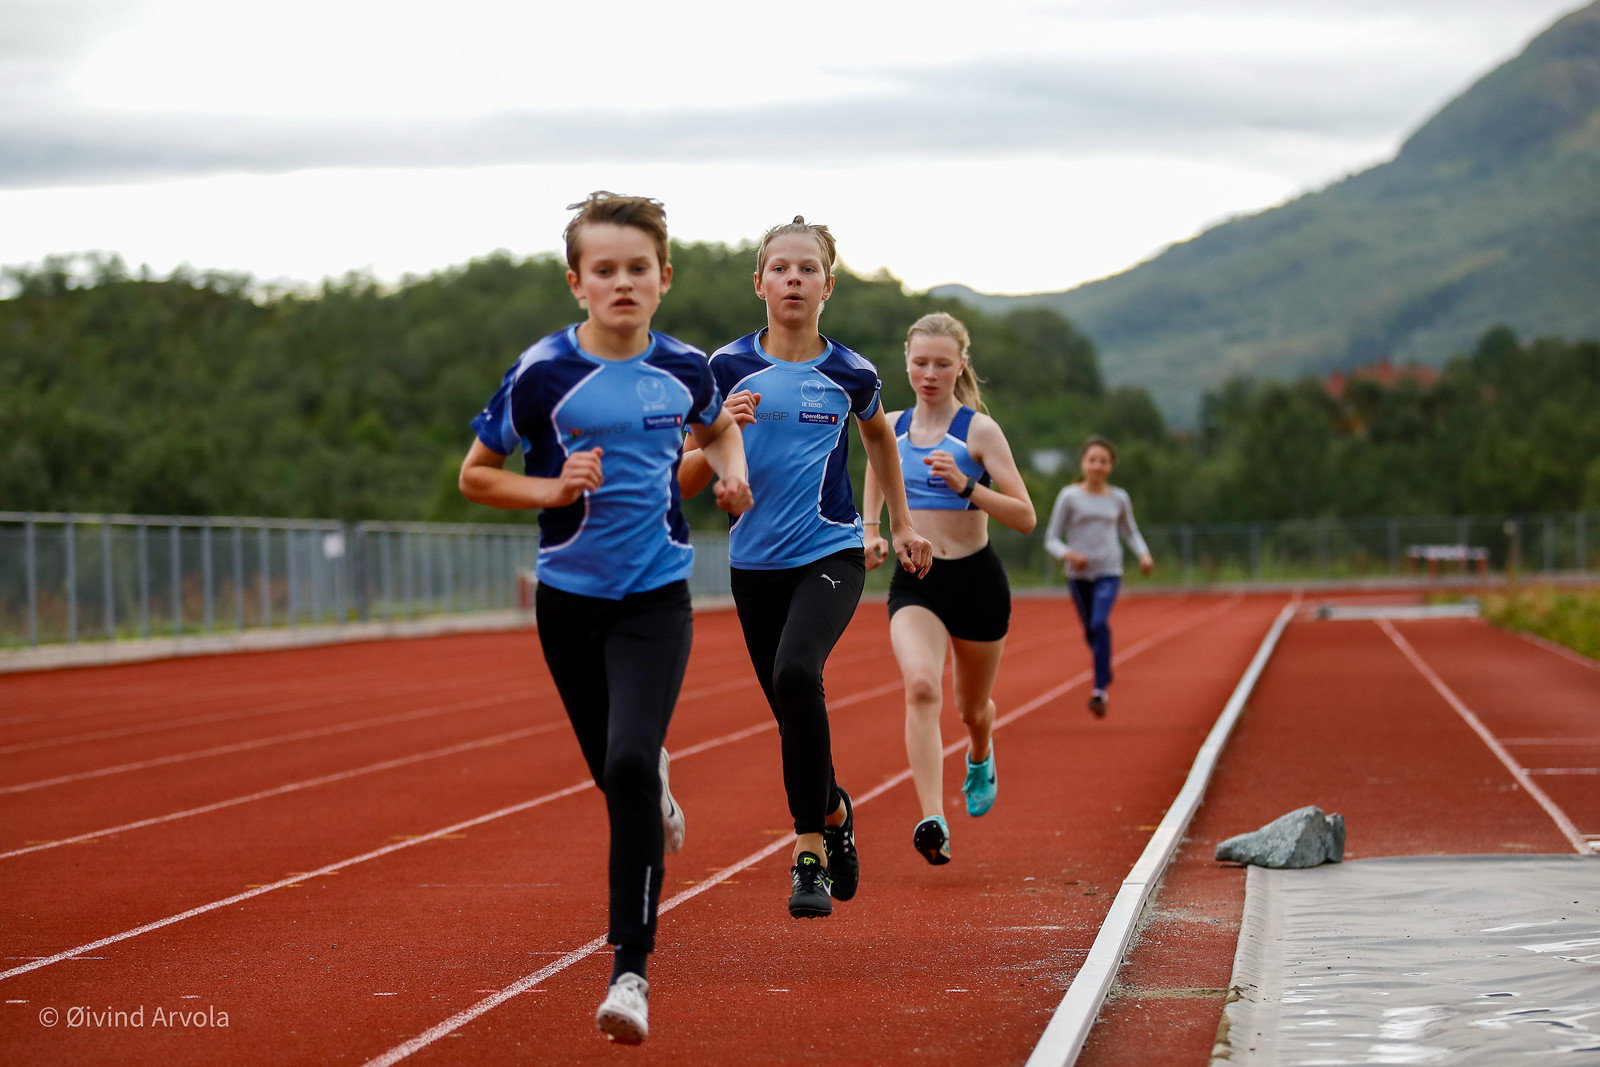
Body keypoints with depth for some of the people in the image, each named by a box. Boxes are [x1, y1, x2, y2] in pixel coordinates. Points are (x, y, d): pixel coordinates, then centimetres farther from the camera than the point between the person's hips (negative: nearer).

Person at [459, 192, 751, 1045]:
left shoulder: (683, 369, -2)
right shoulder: (543, 373, -10)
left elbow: (716, 427, 22)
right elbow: (476, 475, 0)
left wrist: (731, 470, 1)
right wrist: (554, 489, -16)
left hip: (656, 596, -1)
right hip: (569, 596, 1)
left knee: (629, 765, -18)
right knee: (614, 773, 12)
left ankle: (631, 968, -14)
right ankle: (657, 793, 54)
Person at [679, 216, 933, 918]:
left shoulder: (850, 374, 0)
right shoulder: (726, 368, -1)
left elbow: (879, 436, 22)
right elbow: (684, 482, 2)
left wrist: (902, 526, 22)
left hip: (830, 554, -2)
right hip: (755, 564, 2)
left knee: (796, 674, -28)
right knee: (795, 719, 8)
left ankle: (809, 849, -20)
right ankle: (834, 813, 40)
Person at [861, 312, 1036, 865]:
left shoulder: (978, 430, -8)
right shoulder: (891, 426, 3)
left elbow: (1025, 517, -12)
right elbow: (876, 473, 27)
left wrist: (965, 485, -25)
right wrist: (870, 532, 10)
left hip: (976, 578, -1)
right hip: (914, 581, 1)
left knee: (972, 708, 16)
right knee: (921, 685, -27)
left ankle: (980, 757, 56)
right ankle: (933, 822, -36)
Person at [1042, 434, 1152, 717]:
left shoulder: (1119, 499, 3)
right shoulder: (1069, 497, -3)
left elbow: (1130, 531, 20)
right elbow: (1051, 539, -1)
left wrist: (1143, 554, 2)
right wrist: (1067, 554, -21)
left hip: (1108, 573, -1)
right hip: (1079, 574, 1)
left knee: (1100, 624, -22)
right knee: (1090, 632, 12)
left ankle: (1100, 691, -23)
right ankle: (1106, 672, 44)